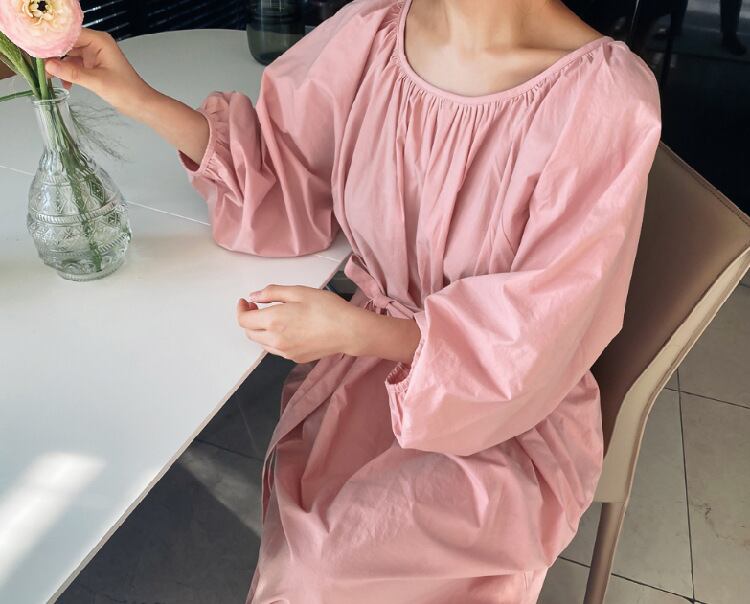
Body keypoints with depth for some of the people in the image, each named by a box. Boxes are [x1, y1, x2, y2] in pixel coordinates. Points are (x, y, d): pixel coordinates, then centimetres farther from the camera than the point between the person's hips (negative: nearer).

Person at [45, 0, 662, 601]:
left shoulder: (606, 98, -20)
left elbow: (534, 333, -16)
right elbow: (286, 172, 5)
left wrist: (355, 330, -24)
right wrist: (139, 98, -5)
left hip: (513, 404, -3)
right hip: (369, 349, 3)